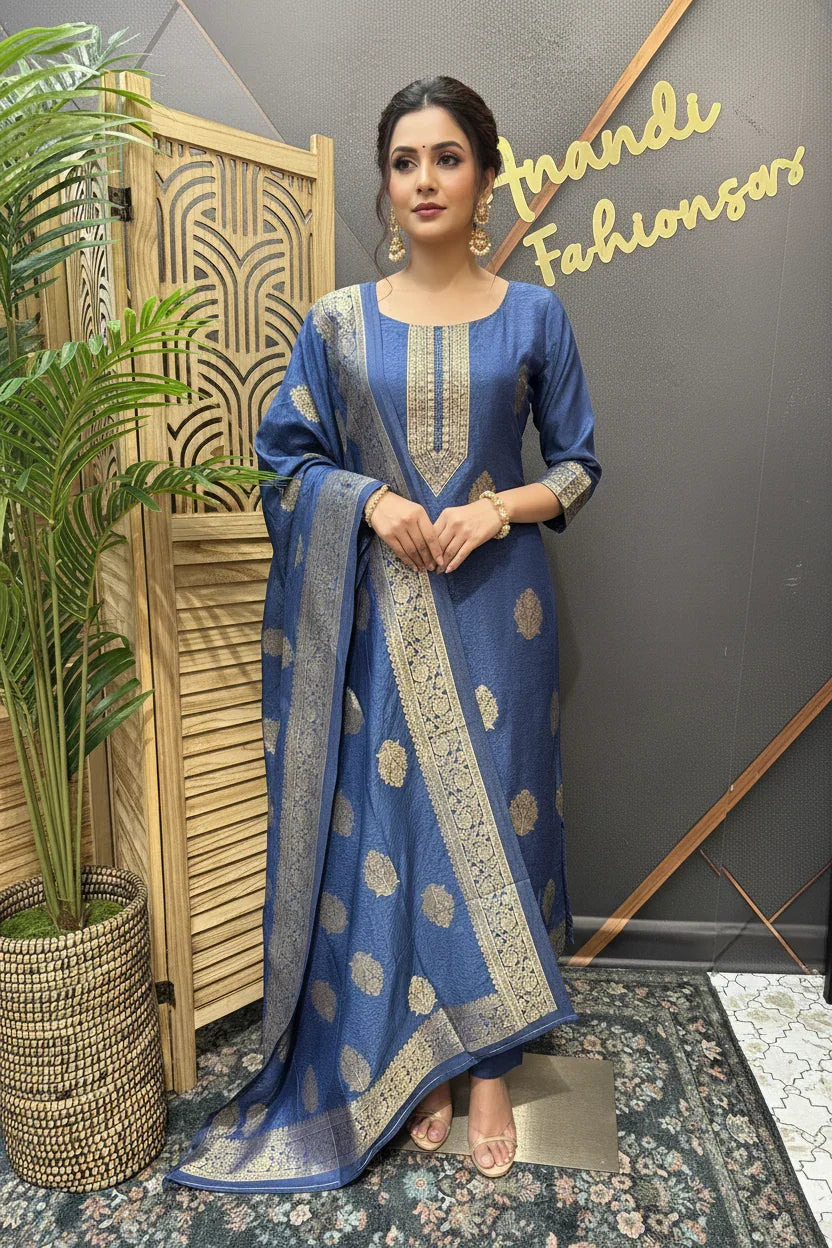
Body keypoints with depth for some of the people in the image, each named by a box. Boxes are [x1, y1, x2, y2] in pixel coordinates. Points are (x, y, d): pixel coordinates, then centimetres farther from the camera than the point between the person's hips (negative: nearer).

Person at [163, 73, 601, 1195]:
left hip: (494, 608, 0)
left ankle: (490, 1068, 27)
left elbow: (578, 465, 8)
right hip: (377, 614, 1)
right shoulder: (337, 323, 7)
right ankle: (411, 1066, 29)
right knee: (388, 823, 6)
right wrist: (370, 498, -10)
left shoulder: (534, 316, 6)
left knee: (489, 816, 5)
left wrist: (499, 507, -11)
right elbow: (285, 457, 8)